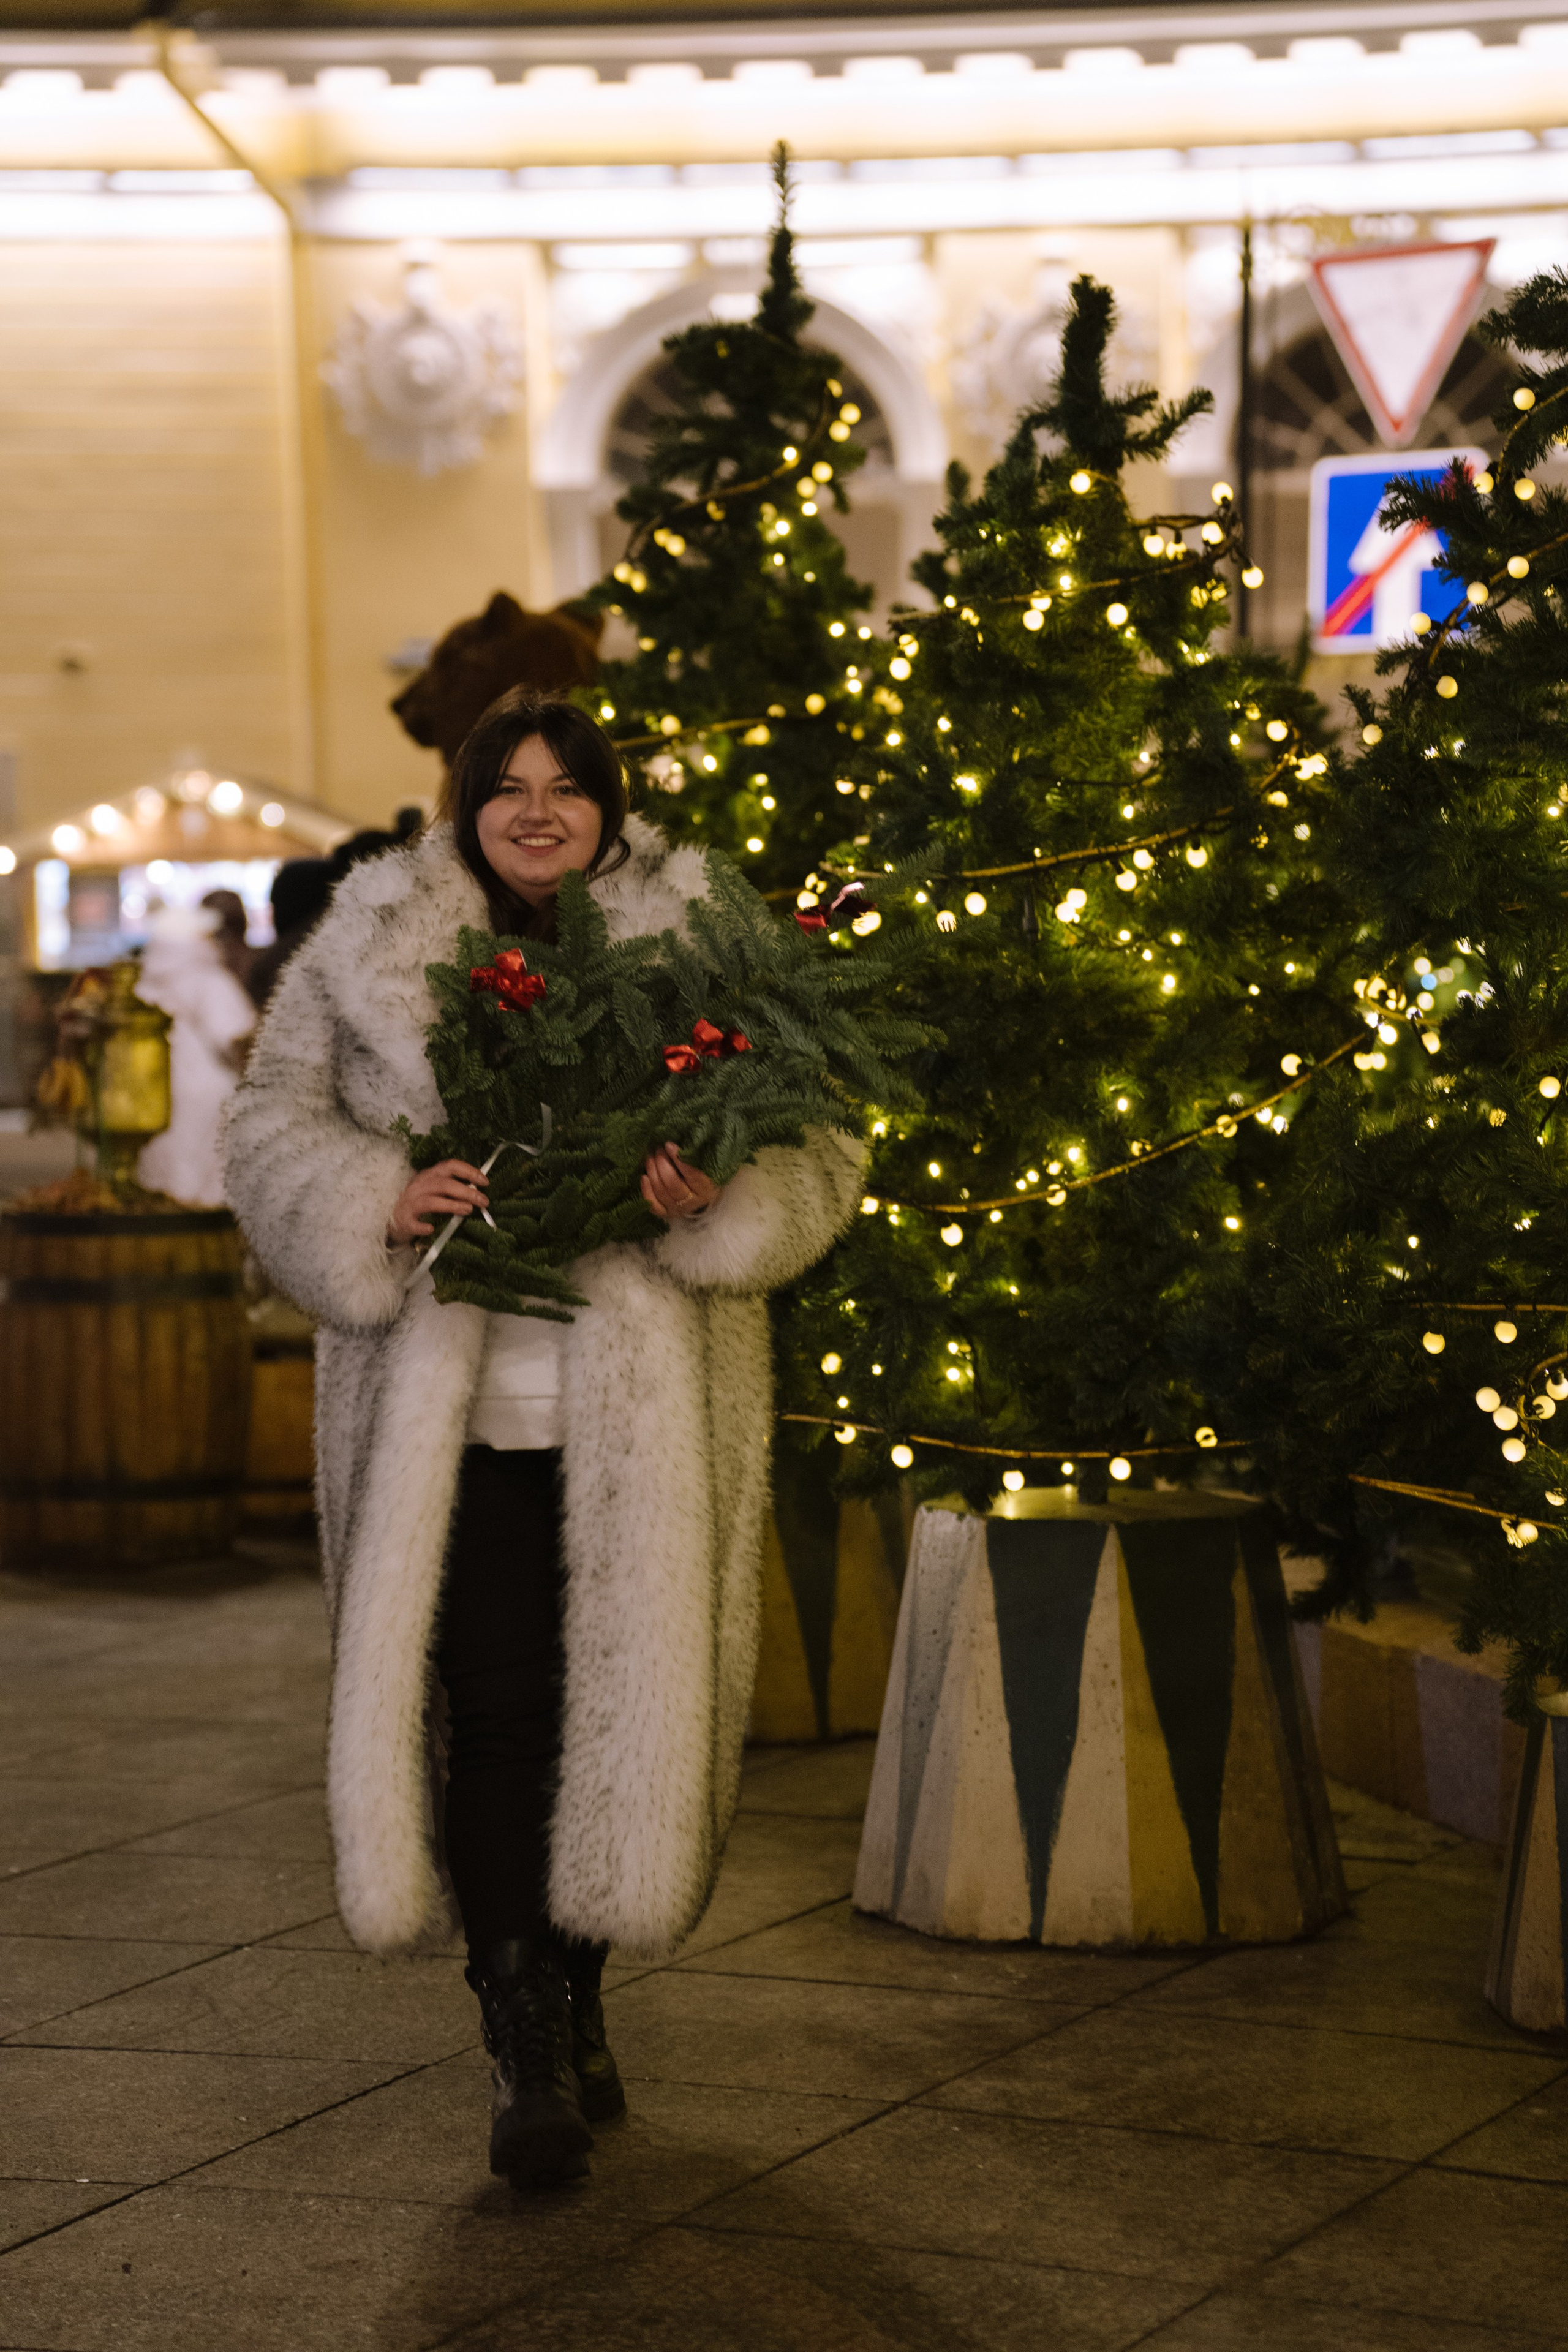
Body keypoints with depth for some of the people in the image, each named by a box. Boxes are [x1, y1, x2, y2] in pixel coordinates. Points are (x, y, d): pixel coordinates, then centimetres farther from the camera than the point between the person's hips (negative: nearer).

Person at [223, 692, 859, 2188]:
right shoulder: (368, 954, 9)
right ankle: (527, 2052, 2)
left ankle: (573, 2006, 27)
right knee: (489, 1707, -5)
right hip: (449, 1404, -1)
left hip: (642, 1413, 1)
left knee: (626, 1702, 6)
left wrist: (721, 1198, -16)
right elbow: (273, 1124, 8)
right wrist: (378, 1202, -12)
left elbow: (815, 1141, 6)